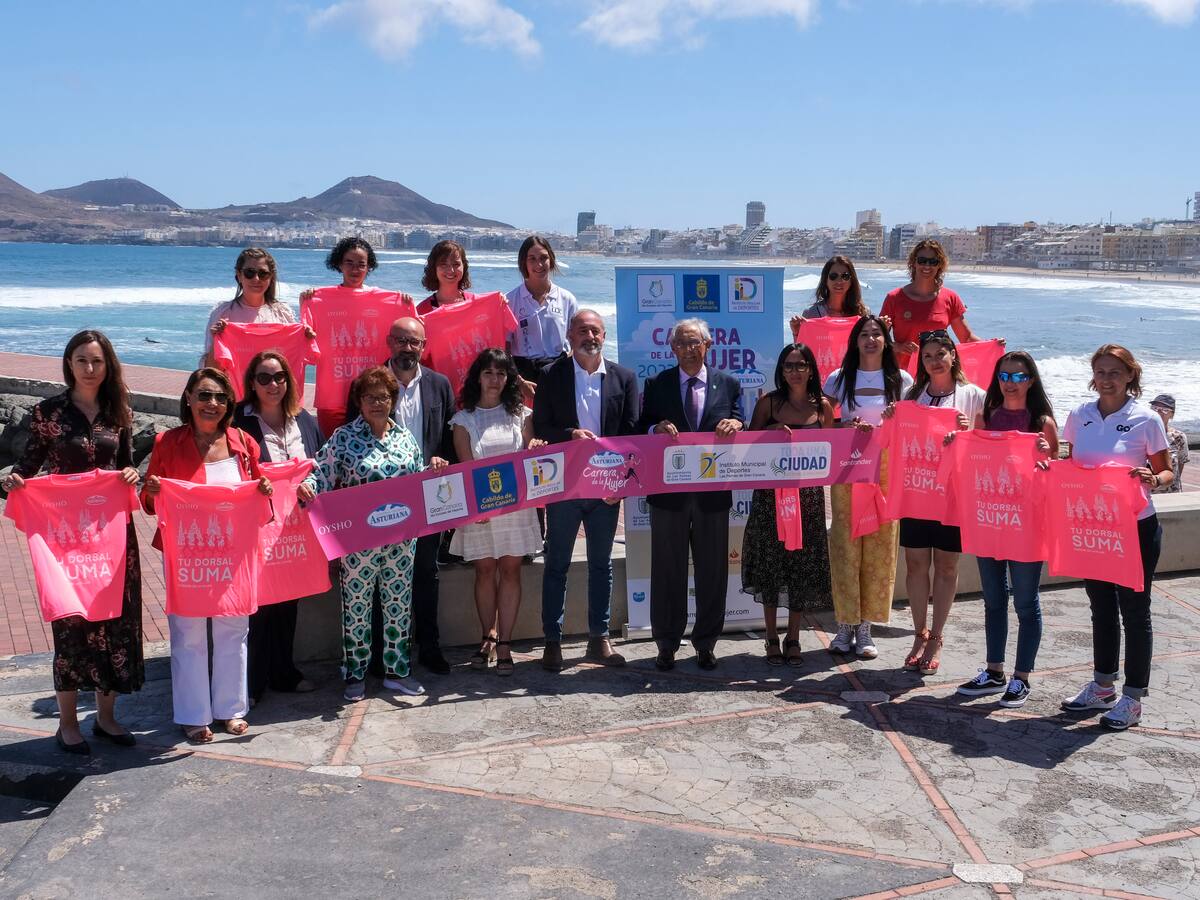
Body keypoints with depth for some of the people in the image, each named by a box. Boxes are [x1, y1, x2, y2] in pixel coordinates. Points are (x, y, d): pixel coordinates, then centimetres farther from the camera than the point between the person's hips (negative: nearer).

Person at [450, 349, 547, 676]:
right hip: (479, 504, -1)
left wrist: (536, 449, -14)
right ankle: (488, 637, 17)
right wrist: (475, 503, -15)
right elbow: (465, 466, -1)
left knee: (510, 569, 0)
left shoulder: (521, 415, 9)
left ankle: (504, 643, 3)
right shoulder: (464, 419, 5)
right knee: (485, 571, 4)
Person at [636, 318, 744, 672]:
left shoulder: (728, 385, 7)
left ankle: (706, 644, 20)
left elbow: (741, 436, 6)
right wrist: (657, 429, -18)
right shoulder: (656, 385, 5)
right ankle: (666, 644, 17)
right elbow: (641, 432, 3)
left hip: (713, 491, 1)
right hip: (668, 491, -1)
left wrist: (736, 424, -16)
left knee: (712, 570, 7)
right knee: (667, 570, 6)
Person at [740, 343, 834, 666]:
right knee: (770, 564, 3)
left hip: (808, 494, 1)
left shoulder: (822, 406, 4)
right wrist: (771, 431, -14)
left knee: (802, 564, 5)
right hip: (770, 492, -1)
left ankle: (793, 638, 19)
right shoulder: (768, 403, 1)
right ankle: (772, 638, 16)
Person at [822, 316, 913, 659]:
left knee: (880, 544, -1)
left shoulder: (901, 380, 7)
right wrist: (844, 428, -9)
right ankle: (846, 624, 7)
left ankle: (865, 625, 8)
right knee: (845, 541, -3)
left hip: (886, 468, 0)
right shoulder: (839, 379, 7)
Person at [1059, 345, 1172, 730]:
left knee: (1133, 610, 5)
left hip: (1135, 528, -4)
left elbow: (1167, 471, -4)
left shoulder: (1146, 419, -9)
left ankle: (1133, 698, 16)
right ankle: (1102, 686, 32)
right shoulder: (1079, 416, 3)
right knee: (1101, 607, 17)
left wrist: (1153, 479, -25)